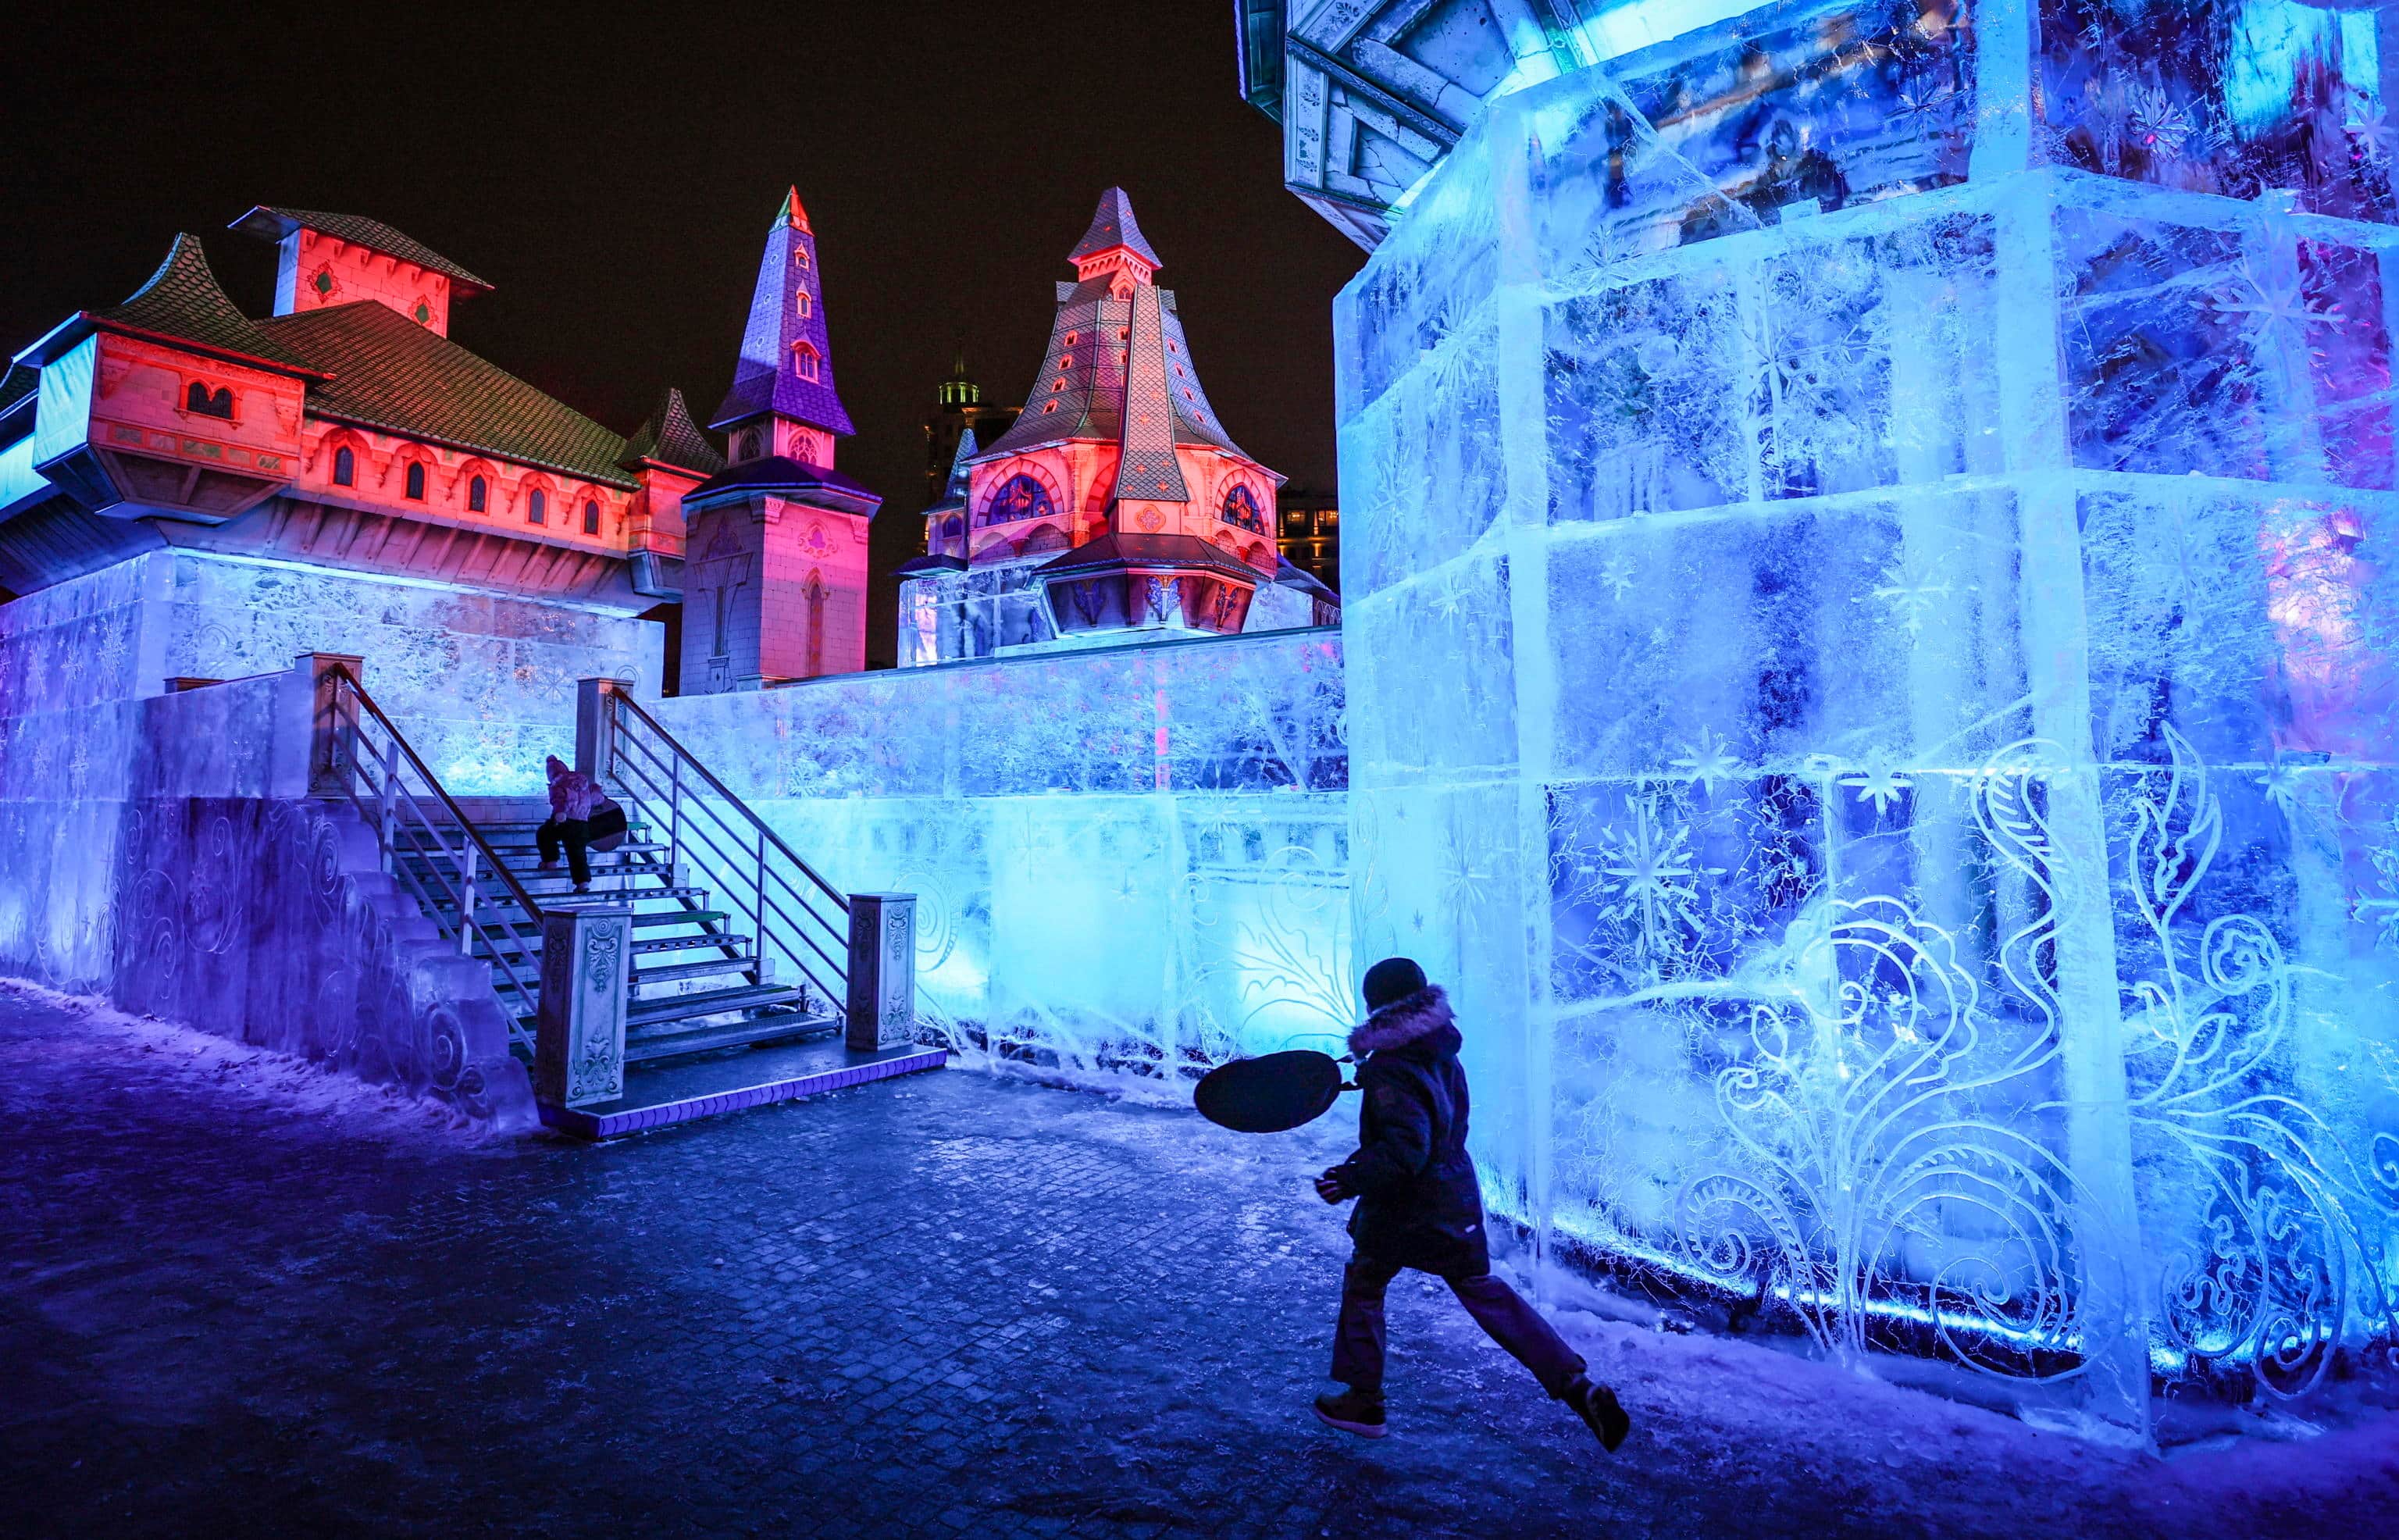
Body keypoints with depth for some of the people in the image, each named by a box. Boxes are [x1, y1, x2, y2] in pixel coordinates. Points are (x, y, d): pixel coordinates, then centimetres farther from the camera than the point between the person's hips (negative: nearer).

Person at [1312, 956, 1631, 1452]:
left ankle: (1363, 1402, 28)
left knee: (1362, 1286, 16)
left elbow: (1404, 1150, -31)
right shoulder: (1441, 1053, 0)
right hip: (1456, 1198, 7)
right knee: (1483, 1290, 18)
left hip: (1403, 1209, -7)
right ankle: (1577, 1384, 12)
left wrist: (1349, 1179, -25)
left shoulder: (1390, 1071, -25)